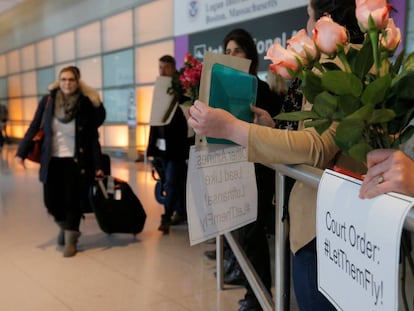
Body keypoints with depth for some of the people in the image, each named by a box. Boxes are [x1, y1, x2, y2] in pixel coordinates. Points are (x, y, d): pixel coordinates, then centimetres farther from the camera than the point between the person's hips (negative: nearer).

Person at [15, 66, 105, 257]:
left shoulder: (86, 105, -9)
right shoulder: (47, 101, -4)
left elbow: (93, 138, -6)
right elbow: (34, 127, 2)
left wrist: (97, 166, -8)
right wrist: (21, 152, -2)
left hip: (76, 161, -2)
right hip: (52, 160, 2)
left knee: (73, 201, -2)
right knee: (51, 202, 6)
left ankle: (71, 241, 17)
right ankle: (64, 226, 37)